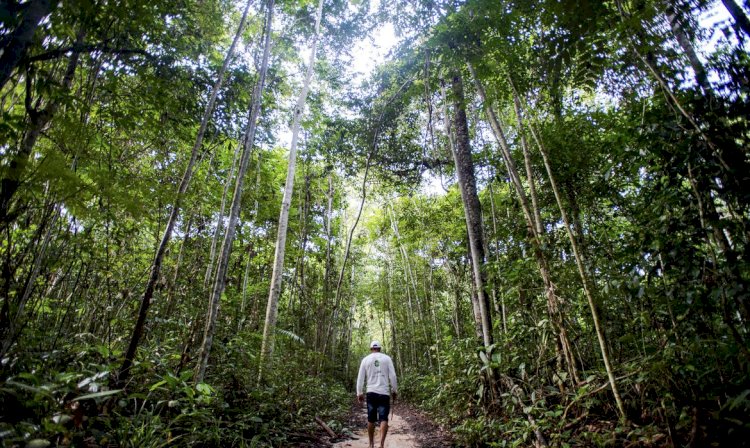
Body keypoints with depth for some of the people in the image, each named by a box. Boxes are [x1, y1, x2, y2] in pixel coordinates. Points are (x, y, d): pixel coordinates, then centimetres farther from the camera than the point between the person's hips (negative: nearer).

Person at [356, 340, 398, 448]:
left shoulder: (365, 359, 5)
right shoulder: (386, 358, 3)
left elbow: (360, 377, 5)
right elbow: (392, 376, -1)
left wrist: (359, 393, 10)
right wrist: (395, 390, 8)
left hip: (371, 392, 1)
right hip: (384, 393, -1)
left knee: (371, 419, 12)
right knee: (383, 419, 0)